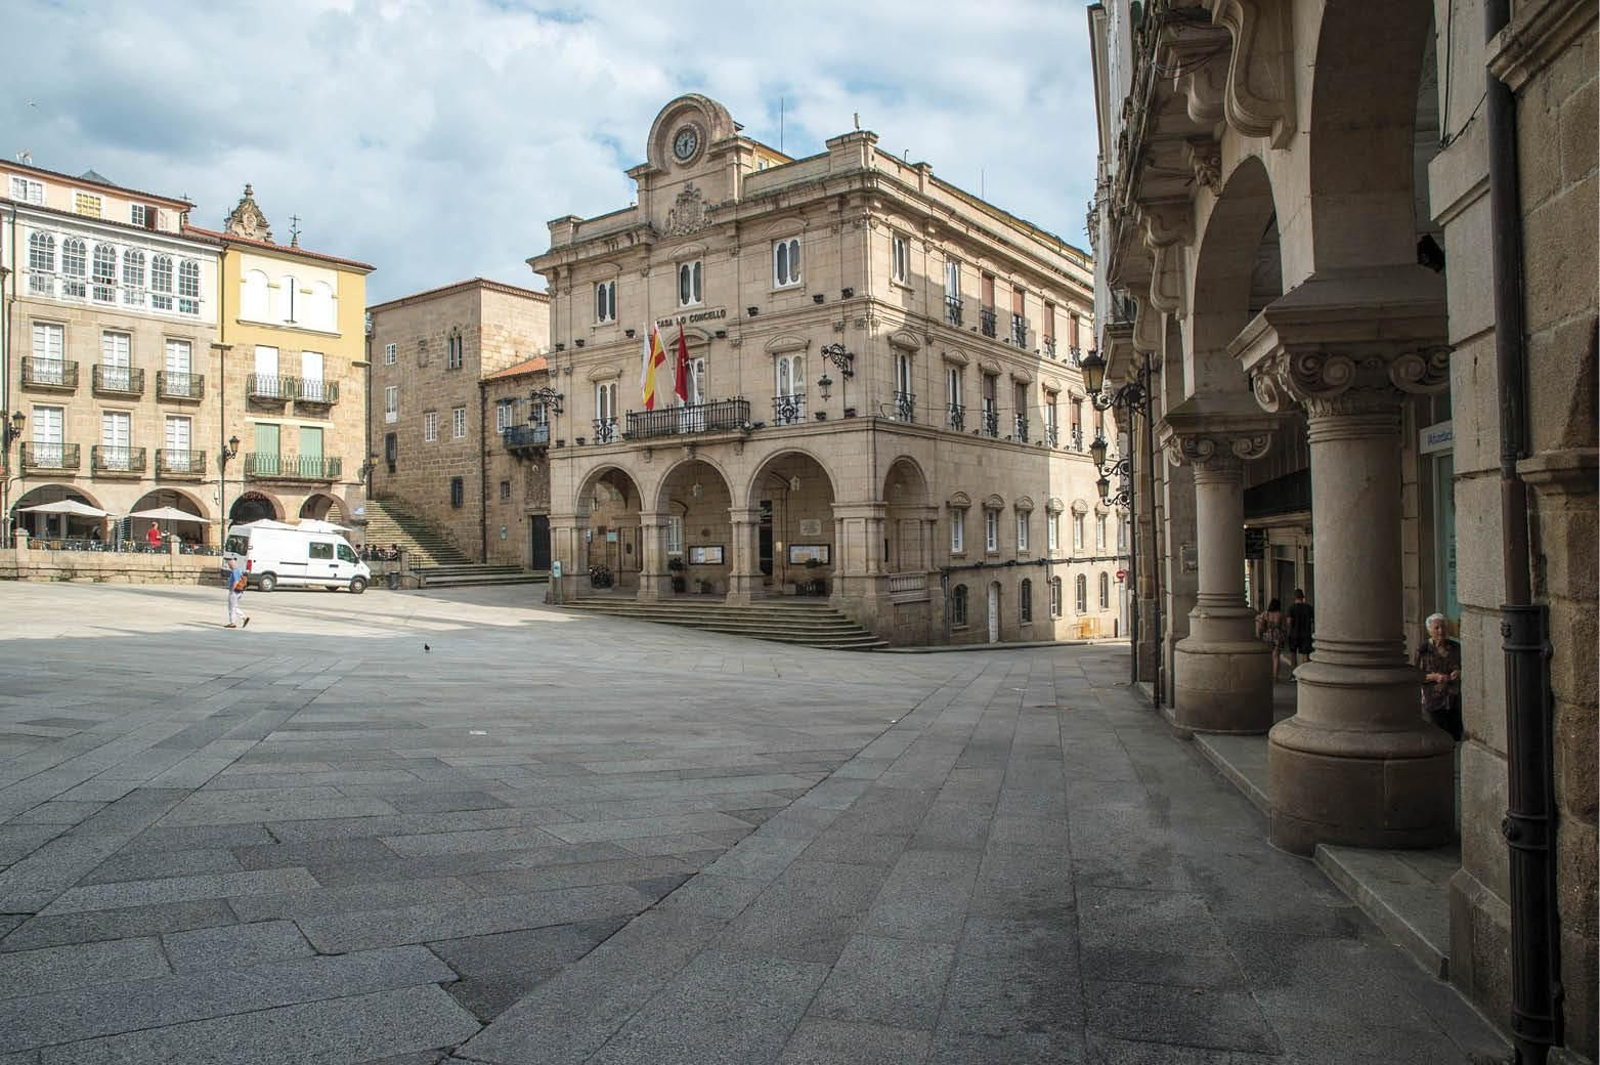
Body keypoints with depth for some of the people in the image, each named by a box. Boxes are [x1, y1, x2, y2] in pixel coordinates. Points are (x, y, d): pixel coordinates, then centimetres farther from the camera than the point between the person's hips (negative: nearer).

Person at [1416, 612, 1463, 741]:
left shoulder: (1455, 647, 6)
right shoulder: (1423, 650, -5)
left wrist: (1459, 672, -6)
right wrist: (1434, 677, -18)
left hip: (1454, 700, 3)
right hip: (1433, 701, -3)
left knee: (1456, 736, 4)